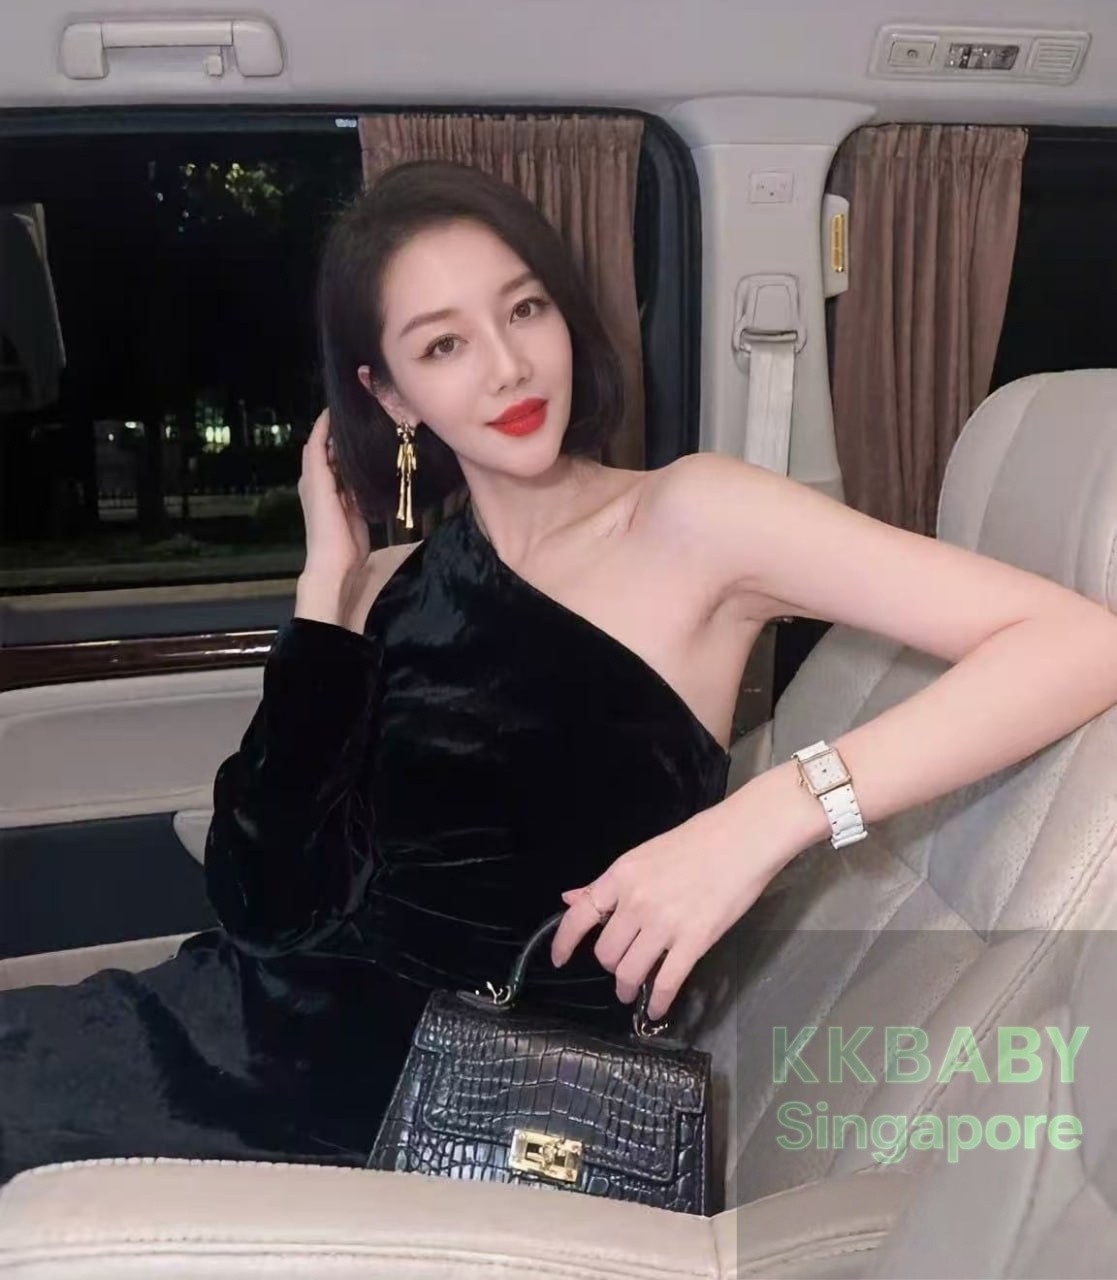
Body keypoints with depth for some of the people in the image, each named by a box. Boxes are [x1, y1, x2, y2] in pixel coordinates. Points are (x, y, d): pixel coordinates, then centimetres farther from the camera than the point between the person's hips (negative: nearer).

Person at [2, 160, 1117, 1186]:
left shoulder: (689, 518, -6)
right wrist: (326, 581, -1)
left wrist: (767, 816, -28)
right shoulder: (400, 583, 10)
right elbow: (265, 896, -1)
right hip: (301, 1010, 5)